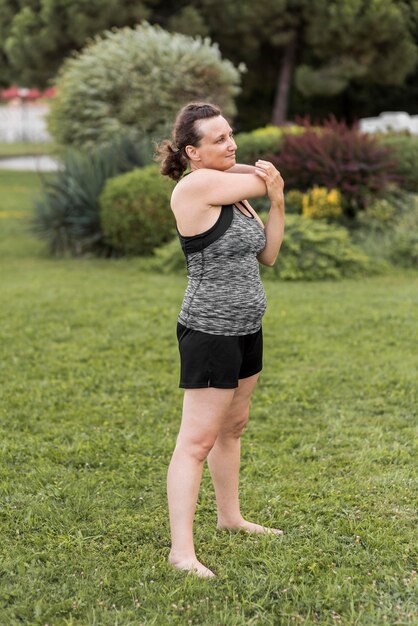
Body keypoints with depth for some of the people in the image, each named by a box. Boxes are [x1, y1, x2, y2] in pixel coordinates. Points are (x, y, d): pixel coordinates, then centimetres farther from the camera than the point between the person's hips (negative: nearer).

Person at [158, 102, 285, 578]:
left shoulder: (231, 189, 9)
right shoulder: (196, 186, -18)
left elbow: (267, 255, 8)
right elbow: (262, 178, -11)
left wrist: (277, 201, -4)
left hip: (245, 328, 9)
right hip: (209, 331, -9)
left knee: (232, 427, 21)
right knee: (197, 441, -8)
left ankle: (230, 516, 37)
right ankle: (181, 550, -5)